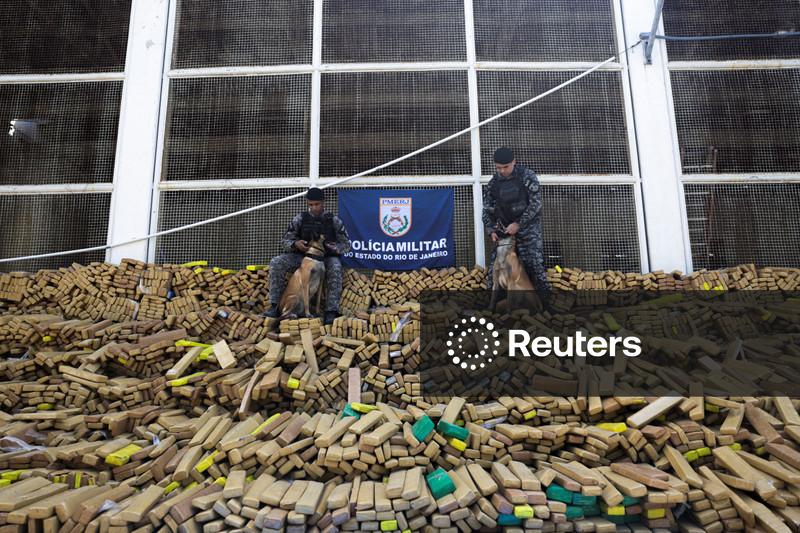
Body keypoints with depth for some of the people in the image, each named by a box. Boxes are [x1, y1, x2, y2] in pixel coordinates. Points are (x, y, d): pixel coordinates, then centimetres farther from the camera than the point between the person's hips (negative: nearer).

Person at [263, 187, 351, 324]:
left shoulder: (334, 220, 4)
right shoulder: (300, 219, 6)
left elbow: (346, 245, 6)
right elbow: (285, 241, 6)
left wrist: (334, 248, -17)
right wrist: (295, 244, -18)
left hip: (327, 257, -2)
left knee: (335, 268, -38)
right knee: (276, 263, -22)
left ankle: (331, 311, -36)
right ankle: (275, 306, -19)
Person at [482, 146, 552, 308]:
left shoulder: (528, 176, -10)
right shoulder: (494, 181, 3)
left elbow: (535, 204, -14)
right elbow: (487, 207, 10)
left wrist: (518, 224, -18)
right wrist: (491, 229, -2)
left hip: (528, 227, -5)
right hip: (504, 228, 5)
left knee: (534, 264, -13)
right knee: (495, 264, 6)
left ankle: (546, 303, 0)